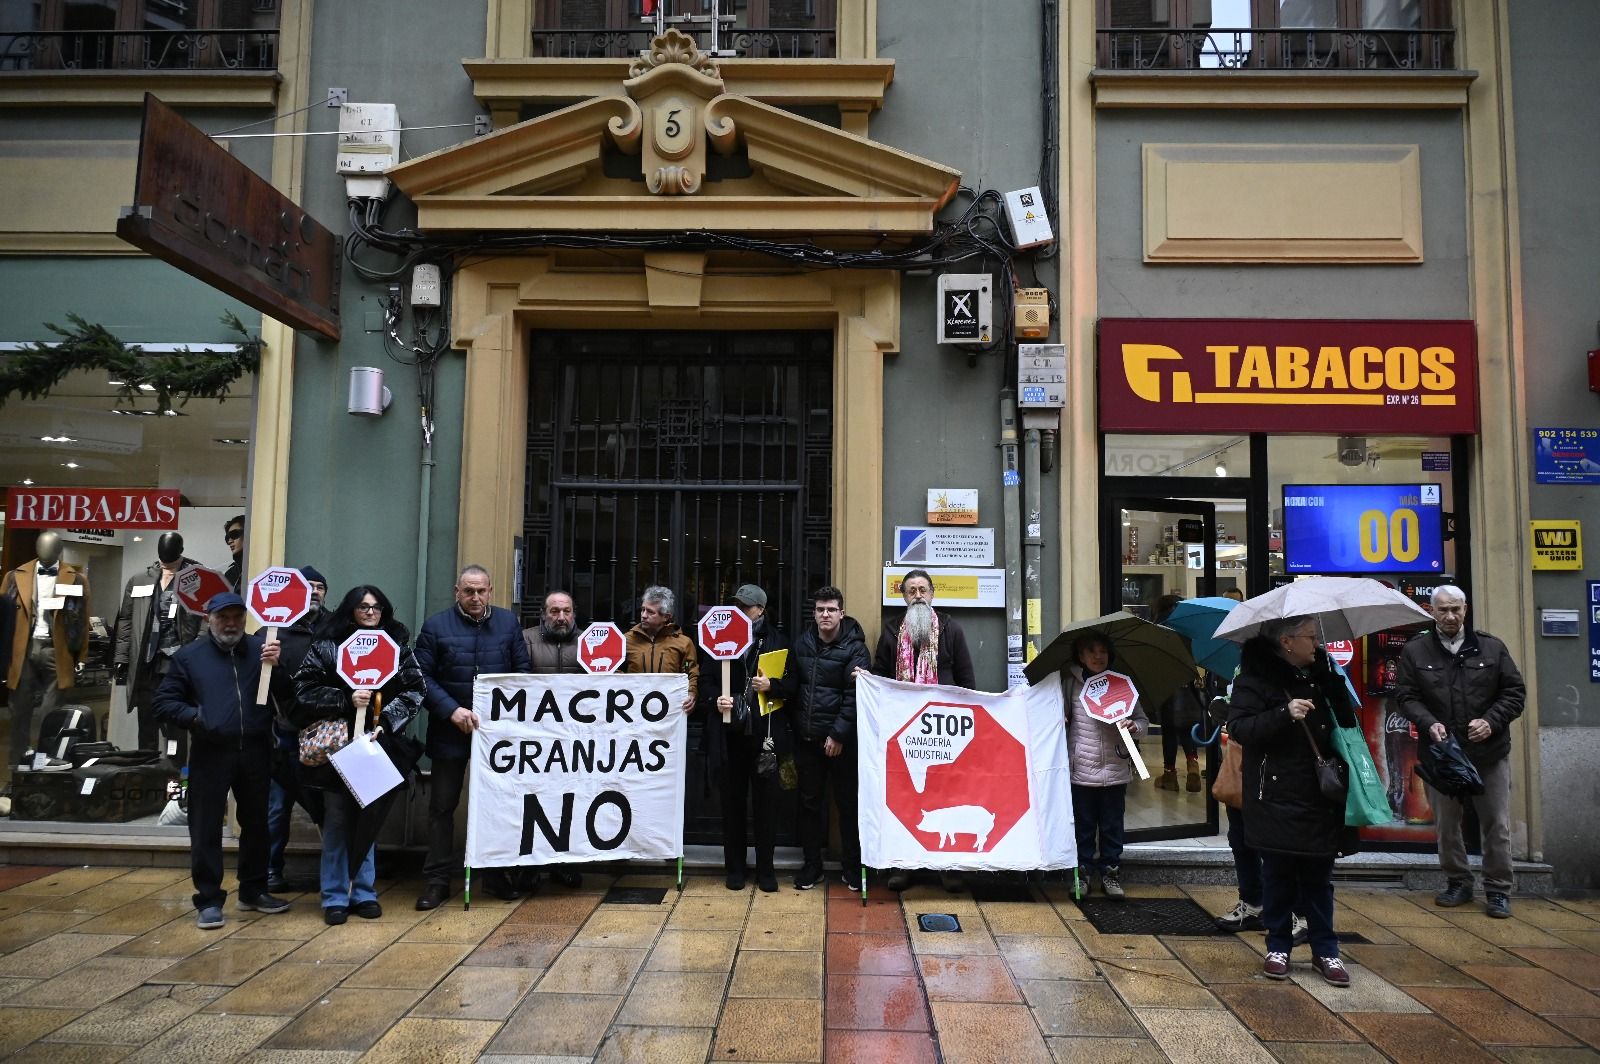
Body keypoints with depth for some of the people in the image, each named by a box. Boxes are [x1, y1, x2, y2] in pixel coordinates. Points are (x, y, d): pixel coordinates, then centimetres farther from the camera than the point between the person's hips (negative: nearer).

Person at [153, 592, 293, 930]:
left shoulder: (261, 648, 3)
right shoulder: (189, 656, 3)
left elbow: (287, 696, -2)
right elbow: (164, 704, 3)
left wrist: (276, 667, -18)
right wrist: (194, 716, -12)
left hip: (255, 751, 2)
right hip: (210, 754, -1)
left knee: (256, 823, 14)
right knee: (206, 828, 2)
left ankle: (253, 891, 29)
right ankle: (209, 900, 13)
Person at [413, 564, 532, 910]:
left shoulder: (509, 623, 5)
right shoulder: (436, 625, -2)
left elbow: (522, 670, 5)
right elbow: (422, 676, -7)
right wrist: (451, 710, -18)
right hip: (450, 730, -2)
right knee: (442, 805, 5)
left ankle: (497, 875, 22)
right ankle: (438, 879, 15)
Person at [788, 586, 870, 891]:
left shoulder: (854, 648, -7)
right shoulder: (802, 644, 8)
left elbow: (854, 696, -13)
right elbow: (792, 687, 12)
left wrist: (838, 734, -16)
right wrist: (794, 726, 5)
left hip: (840, 739, -4)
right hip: (807, 738, 4)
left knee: (847, 803, 5)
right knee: (810, 801, 11)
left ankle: (851, 866, 17)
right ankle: (812, 864, 23)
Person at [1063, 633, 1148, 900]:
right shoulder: (1071, 683, 2)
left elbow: (1143, 721, 7)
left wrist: (1134, 726, -14)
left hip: (1115, 769, 1)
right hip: (1081, 769, -1)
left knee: (1112, 826, 10)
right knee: (1084, 826, 8)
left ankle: (1111, 873, 22)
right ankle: (1084, 873, 20)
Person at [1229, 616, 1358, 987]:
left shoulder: (1320, 671, 9)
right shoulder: (1256, 676, -10)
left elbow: (1344, 720, 24)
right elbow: (1238, 727, -19)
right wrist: (1285, 713, -28)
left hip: (1319, 796, 5)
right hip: (1276, 797, -5)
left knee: (1318, 876, 12)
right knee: (1278, 875, 6)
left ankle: (1325, 950, 22)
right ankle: (1278, 948, 19)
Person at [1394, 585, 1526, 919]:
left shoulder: (1492, 648, 2)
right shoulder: (1415, 651, 1)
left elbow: (1515, 692, 3)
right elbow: (1405, 696, -1)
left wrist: (1492, 721, -12)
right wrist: (1429, 723, -17)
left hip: (1490, 753, 0)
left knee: (1496, 825, 4)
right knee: (1447, 824, 11)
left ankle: (1498, 890, 16)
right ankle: (1457, 883, 26)